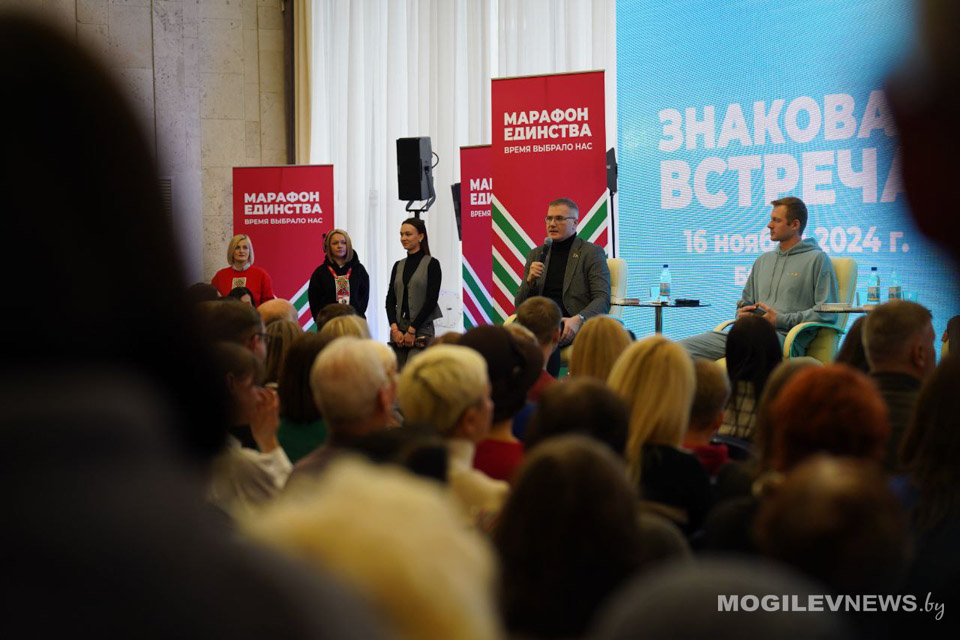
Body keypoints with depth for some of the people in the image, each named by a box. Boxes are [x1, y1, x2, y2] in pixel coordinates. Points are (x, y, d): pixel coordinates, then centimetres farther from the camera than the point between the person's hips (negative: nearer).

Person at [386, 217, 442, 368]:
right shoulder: (398, 266, 14)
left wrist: (412, 330, -12)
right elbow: (390, 300, 9)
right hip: (398, 330, 5)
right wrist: (394, 328, -6)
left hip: (421, 330, -5)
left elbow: (431, 300, -9)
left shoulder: (431, 264, -2)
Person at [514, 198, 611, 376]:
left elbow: (603, 299, -3)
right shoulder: (536, 255, 23)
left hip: (571, 323, -3)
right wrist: (530, 280, 0)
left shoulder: (592, 253, 9)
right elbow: (519, 305, 21)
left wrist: (578, 319, -22)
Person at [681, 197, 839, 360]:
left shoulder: (817, 259, 6)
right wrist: (743, 312, 7)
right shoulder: (763, 260, 28)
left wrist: (780, 320, -8)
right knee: (681, 348, -14)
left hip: (784, 335, -7)